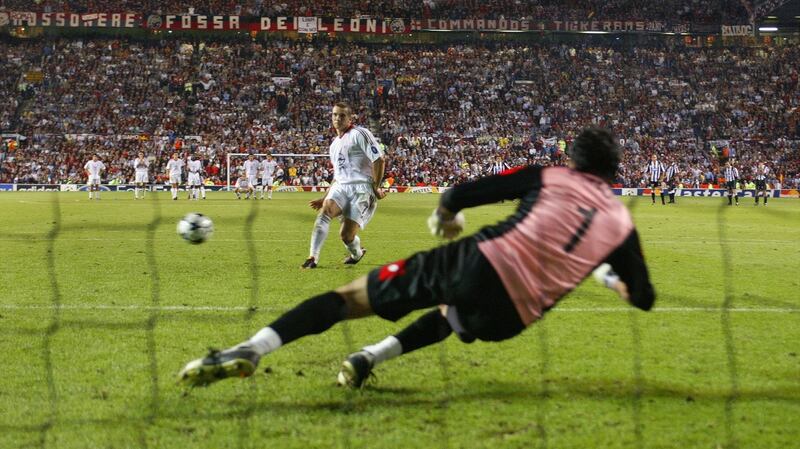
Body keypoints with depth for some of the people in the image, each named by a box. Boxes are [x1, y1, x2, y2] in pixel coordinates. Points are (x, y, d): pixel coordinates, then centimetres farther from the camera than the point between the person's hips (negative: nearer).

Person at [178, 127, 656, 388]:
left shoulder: (548, 178, 14)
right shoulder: (621, 222, 16)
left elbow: (461, 194, 10)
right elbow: (644, 298, 23)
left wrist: (444, 215, 32)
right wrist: (614, 278, 45)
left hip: (480, 263, -2)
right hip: (511, 314, 2)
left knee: (350, 296, 3)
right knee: (452, 315, 38)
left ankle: (250, 349, -18)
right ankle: (372, 357, 13)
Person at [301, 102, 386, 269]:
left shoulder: (359, 134, -4)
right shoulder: (334, 145, 21)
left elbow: (379, 160, -9)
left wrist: (376, 188, -10)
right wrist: (325, 198, 25)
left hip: (362, 189, -6)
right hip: (341, 187, 6)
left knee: (346, 235, -10)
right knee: (325, 211, -26)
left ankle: (357, 254, 26)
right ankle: (313, 257, -29)